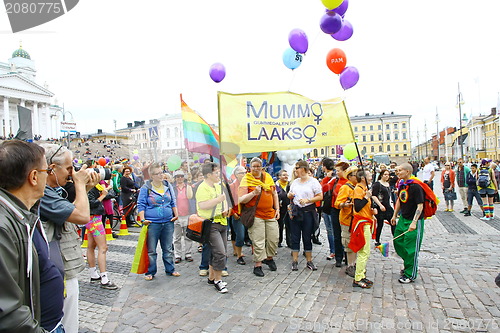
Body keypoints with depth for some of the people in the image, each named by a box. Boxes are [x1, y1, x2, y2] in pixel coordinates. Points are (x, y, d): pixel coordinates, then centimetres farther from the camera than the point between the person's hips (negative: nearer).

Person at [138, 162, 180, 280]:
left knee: (168, 249, 14)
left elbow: (173, 202, 16)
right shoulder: (146, 188, -4)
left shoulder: (168, 186, 8)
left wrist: (176, 214, 7)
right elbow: (141, 205, -3)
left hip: (168, 222, 4)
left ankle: (170, 269, 27)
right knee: (151, 250, 7)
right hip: (152, 223, -3)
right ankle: (150, 272, 22)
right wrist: (142, 219, -12)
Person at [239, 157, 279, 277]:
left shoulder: (268, 177, 10)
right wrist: (254, 193, -22)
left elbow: (274, 194, 18)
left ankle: (269, 258, 34)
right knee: (258, 242, -2)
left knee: (274, 239, 10)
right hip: (255, 215, -5)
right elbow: (241, 200, -9)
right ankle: (257, 265, 14)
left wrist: (277, 209, 13)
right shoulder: (246, 180, -4)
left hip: (270, 213, 5)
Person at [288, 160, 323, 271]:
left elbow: (320, 196, -8)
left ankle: (309, 261, 17)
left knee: (307, 237, 4)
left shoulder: (313, 181, -4)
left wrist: (307, 200, -19)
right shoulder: (295, 182, 13)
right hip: (295, 212, 4)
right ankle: (295, 261, 14)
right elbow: (290, 195, 21)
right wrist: (290, 195, -2)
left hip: (308, 212, -4)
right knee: (295, 237, 5)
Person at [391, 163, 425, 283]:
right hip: (403, 219, 8)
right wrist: (395, 215, 19)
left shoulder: (415, 187, -20)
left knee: (411, 248, -1)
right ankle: (408, 265, 36)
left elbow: (420, 206, -22)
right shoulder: (401, 184, 4)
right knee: (398, 242, 14)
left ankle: (410, 275, 13)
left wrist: (414, 222, -28)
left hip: (414, 221, -8)